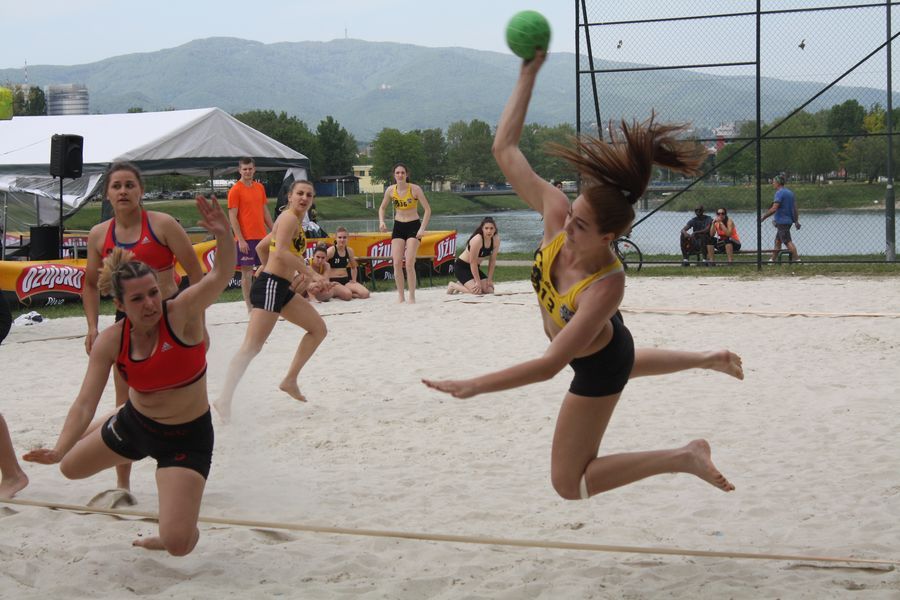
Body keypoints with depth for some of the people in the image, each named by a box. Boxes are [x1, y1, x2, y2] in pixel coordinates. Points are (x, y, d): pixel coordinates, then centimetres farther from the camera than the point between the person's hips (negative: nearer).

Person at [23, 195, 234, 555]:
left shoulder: (182, 313, -25)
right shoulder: (110, 343, -15)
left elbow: (221, 274, -41)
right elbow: (85, 403, -17)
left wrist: (223, 235, -61)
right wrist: (59, 449, -32)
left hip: (187, 437, -5)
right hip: (134, 423, 5)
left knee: (177, 545, -16)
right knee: (71, 468, 28)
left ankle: (184, 531, 24)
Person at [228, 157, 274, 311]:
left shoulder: (260, 187, 12)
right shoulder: (235, 190, -7)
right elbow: (232, 217, -10)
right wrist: (240, 240, -16)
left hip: (262, 236, 6)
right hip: (246, 238, -6)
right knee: (246, 271, -3)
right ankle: (249, 306, 1)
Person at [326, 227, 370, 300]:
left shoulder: (349, 250, 7)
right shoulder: (331, 250, -10)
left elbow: (354, 267, 25)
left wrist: (354, 280, 13)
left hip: (346, 280, 6)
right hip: (333, 281, -6)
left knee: (365, 294, -15)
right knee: (347, 295, -34)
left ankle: (341, 293, 1)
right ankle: (333, 293, -2)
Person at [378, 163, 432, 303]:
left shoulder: (415, 189, -12)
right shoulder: (390, 190, -2)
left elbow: (427, 209, -9)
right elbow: (382, 208, 13)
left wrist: (422, 228, -17)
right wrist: (381, 221, -5)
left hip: (413, 226, -4)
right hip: (398, 227, 4)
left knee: (409, 263, -12)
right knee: (397, 263, -4)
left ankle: (412, 297, -3)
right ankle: (401, 297, 5)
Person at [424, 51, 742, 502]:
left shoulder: (606, 287, -44)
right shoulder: (555, 212, -30)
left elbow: (549, 365, -44)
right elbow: (505, 149, -25)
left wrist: (474, 386, -43)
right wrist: (528, 75, -32)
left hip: (599, 367, -7)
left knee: (569, 484, 3)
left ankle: (684, 457, 6)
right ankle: (707, 360, 60)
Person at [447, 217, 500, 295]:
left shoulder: (496, 240, -8)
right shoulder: (477, 240, -28)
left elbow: (492, 261, 0)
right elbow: (473, 262, -24)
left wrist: (489, 280, -3)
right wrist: (478, 282, -21)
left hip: (474, 268, 8)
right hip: (461, 267, -8)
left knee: (489, 290, -3)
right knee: (476, 291, -25)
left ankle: (461, 284, 18)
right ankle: (453, 285, 3)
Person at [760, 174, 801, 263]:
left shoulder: (779, 193, -14)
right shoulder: (790, 192, 14)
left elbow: (774, 209, -21)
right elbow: (795, 208, 15)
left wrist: (763, 218, -15)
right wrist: (796, 221, 19)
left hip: (782, 221, -10)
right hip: (788, 220, 10)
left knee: (788, 241, -10)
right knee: (777, 240, 16)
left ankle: (797, 259, -14)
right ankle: (773, 259, 21)